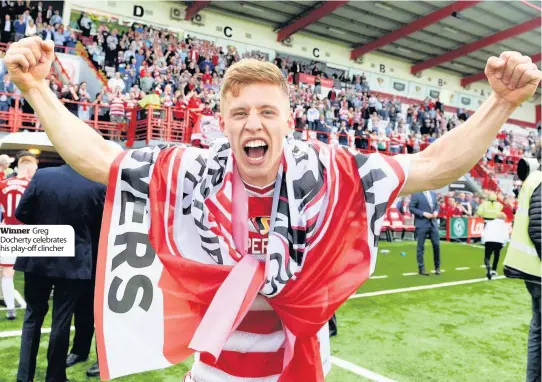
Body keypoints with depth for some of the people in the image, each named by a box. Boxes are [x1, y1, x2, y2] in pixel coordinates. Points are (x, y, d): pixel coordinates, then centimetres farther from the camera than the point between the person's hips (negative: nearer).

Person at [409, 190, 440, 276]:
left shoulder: (433, 194, 11)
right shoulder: (415, 194, -7)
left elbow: (437, 205, 20)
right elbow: (411, 208, -9)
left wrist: (436, 212, -2)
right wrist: (423, 213, -17)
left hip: (433, 223, 5)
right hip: (422, 224, -5)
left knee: (436, 245, 5)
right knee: (420, 246, 2)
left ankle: (437, 267, 21)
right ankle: (421, 268, 12)